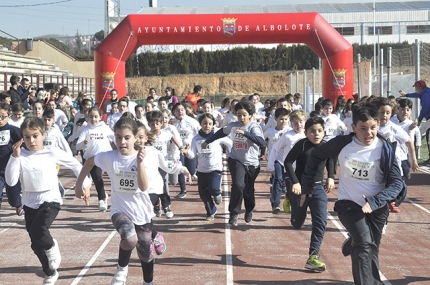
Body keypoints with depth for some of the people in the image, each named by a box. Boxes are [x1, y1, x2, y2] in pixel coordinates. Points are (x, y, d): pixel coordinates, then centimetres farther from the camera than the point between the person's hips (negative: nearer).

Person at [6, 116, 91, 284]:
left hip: (50, 201, -3)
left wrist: (85, 182, 8)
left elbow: (75, 164, 5)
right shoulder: (21, 156, -6)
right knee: (36, 244, 11)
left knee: (37, 230, -30)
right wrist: (15, 157, -21)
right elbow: (11, 181, -16)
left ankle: (52, 247, 2)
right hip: (30, 204, 4)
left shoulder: (52, 153, -9)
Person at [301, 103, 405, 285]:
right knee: (365, 244, -23)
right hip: (349, 204, -2)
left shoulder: (385, 149, -14)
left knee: (371, 249, 15)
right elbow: (317, 155, 6)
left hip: (377, 208, 2)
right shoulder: (342, 143, -12)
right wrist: (307, 185, 9)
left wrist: (374, 201, -30)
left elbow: (397, 183, -15)